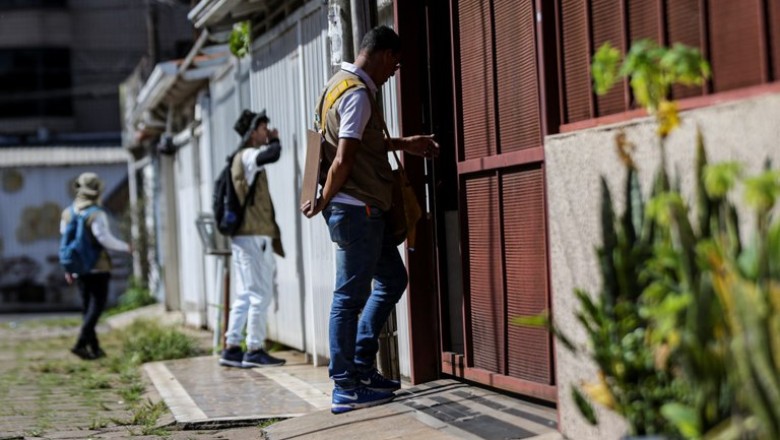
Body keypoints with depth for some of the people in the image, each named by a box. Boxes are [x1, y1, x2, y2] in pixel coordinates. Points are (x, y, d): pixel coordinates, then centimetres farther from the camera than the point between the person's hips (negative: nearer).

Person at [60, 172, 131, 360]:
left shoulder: (67, 213, 5)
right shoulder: (96, 214, -16)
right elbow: (105, 239, -22)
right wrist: (126, 247, -6)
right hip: (98, 267, -6)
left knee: (87, 306, 13)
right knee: (97, 305, -3)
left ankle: (94, 347, 16)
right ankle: (81, 343, -15)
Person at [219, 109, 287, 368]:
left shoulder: (241, 158, 21)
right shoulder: (248, 156, -10)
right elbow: (272, 154, -30)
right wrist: (274, 140, -11)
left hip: (243, 236, 10)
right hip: (254, 235, -10)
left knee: (245, 295, 11)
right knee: (261, 294, -7)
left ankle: (231, 349, 11)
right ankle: (254, 350, -5)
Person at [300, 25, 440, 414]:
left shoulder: (341, 83, 16)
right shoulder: (358, 94, -16)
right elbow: (343, 159, -21)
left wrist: (405, 144, 31)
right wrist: (322, 203, -10)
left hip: (363, 210, 11)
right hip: (357, 208, -11)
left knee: (392, 279, 17)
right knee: (350, 297, -6)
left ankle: (361, 366, 19)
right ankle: (345, 388, -1)